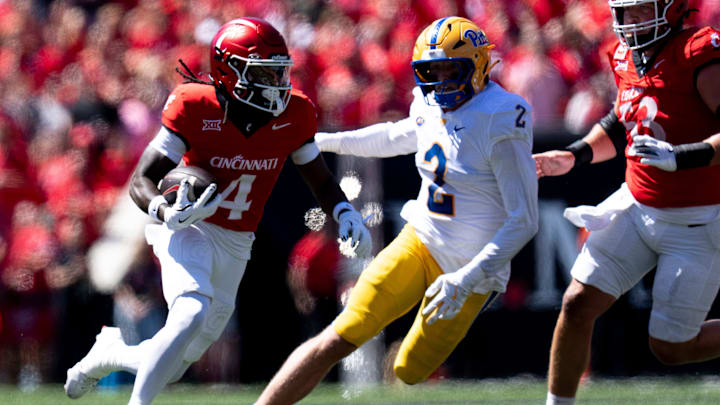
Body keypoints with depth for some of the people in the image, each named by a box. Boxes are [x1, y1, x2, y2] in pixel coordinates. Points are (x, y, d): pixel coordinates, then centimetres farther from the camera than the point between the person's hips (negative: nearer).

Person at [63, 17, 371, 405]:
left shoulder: (294, 115, -8)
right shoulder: (196, 109, -20)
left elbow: (321, 182, 8)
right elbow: (140, 182, -18)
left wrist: (346, 214, -13)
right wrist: (166, 212, -40)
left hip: (235, 243, 5)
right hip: (189, 228, -5)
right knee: (191, 315, -35)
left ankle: (109, 353, 41)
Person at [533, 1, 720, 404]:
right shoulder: (627, 57, 3)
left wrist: (681, 156, -38)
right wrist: (574, 155, 8)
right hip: (637, 208, 7)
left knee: (670, 347, 0)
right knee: (578, 304, -3)